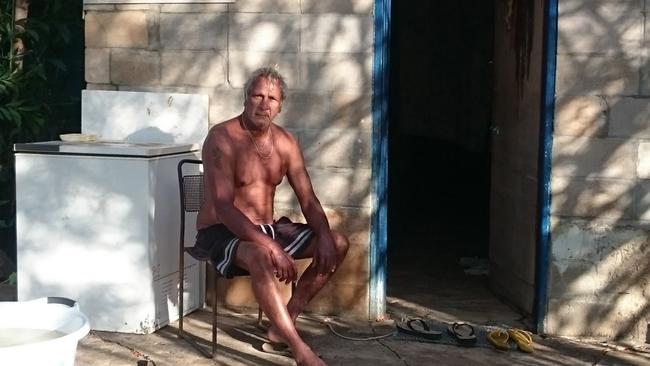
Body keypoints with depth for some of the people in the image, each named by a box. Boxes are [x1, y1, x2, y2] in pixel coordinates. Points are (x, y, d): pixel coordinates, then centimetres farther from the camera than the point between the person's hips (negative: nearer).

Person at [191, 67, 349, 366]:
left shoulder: (286, 142, 4)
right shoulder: (222, 138, -17)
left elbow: (308, 199, 5)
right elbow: (224, 208, -26)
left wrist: (324, 236, -16)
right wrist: (272, 247, -35)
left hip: (266, 228, 8)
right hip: (221, 232, -7)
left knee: (337, 244, -2)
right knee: (260, 256, -40)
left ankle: (283, 325, -1)